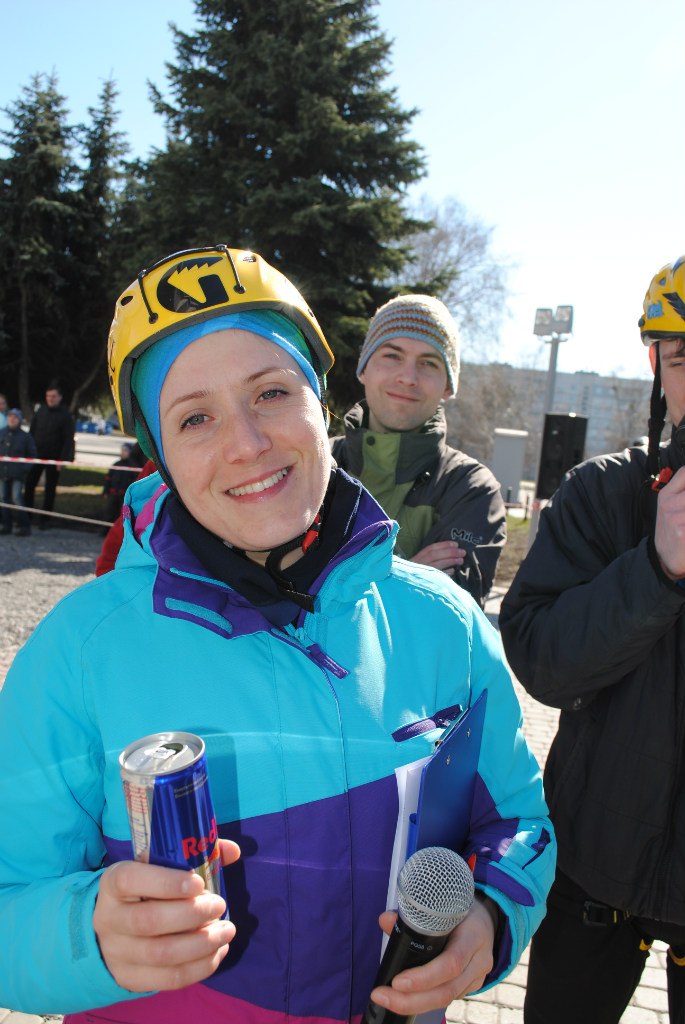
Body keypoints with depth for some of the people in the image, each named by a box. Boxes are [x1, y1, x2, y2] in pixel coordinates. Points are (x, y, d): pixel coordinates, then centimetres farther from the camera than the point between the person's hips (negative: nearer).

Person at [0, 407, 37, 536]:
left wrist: (25, 468, -6)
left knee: (16, 498, -13)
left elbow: (32, 455, 5)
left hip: (18, 473, -4)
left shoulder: (25, 436, 0)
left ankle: (23, 526, -7)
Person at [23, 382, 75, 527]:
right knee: (29, 484, 2)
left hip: (54, 458, -4)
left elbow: (68, 440, -10)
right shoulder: (40, 411, 6)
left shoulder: (65, 415, -6)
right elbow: (32, 431, 10)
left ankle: (45, 519, 12)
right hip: (36, 455, 4)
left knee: (50, 488, 4)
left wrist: (63, 459, -16)